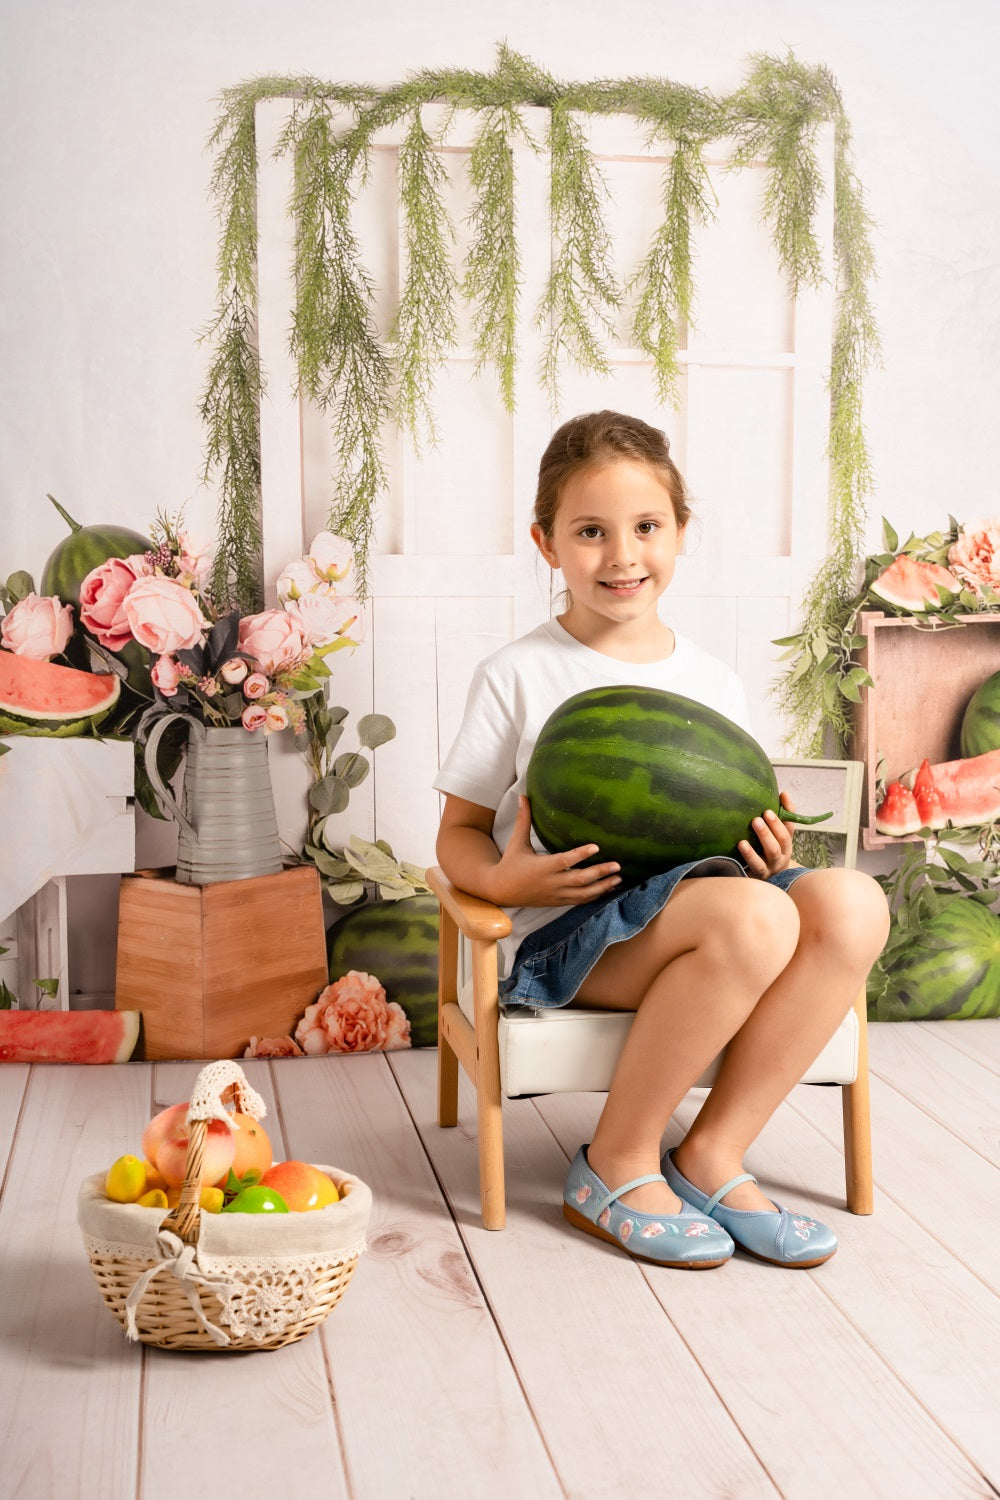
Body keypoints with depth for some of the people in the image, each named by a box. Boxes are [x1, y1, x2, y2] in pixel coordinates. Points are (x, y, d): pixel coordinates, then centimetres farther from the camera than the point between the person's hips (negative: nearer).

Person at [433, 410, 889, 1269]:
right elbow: (459, 835, 3)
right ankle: (617, 1166, -13)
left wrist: (766, 849, -4)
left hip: (693, 893, 5)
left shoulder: (714, 684, 14)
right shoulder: (519, 676, 1)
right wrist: (507, 878, -19)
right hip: (563, 933, -5)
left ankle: (712, 1156, -13)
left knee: (851, 903, -23)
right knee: (754, 916, -32)